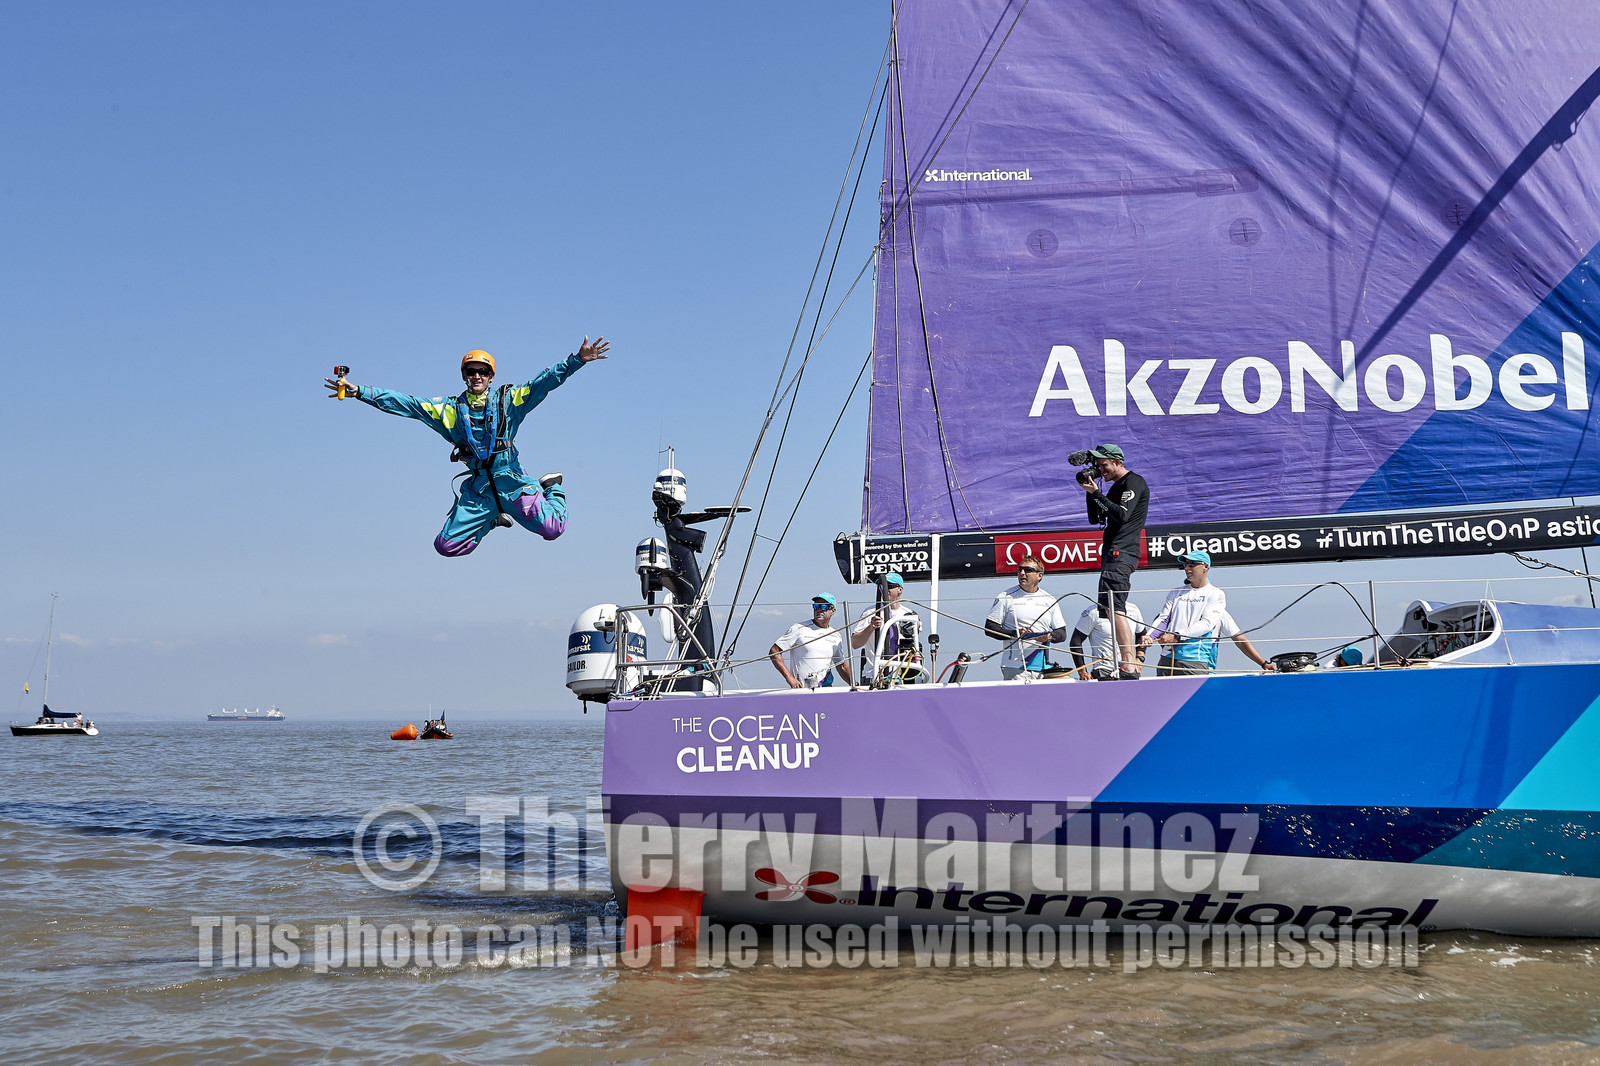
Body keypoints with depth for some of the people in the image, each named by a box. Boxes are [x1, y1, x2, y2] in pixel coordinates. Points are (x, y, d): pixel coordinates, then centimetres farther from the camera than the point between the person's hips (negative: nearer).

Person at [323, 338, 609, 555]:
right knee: (447, 546, -5)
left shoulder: (508, 400, 5)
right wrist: (358, 392, -2)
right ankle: (493, 519, 24)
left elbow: (544, 382, -4)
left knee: (551, 529, -19)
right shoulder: (451, 409, 9)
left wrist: (577, 360, -17)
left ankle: (552, 488, 18)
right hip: (478, 488, 3)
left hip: (511, 481, -2)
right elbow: (404, 404, 5)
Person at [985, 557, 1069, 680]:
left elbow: (1062, 633, 15)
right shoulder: (1006, 597, 4)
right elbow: (989, 628, 0)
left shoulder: (1050, 600, 14)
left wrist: (1050, 636, -8)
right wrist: (1015, 634, -14)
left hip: (1042, 666, 3)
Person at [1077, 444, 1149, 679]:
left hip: (1121, 554, -11)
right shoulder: (1116, 486, 24)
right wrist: (1090, 490, 10)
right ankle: (1131, 665, 8)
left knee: (1113, 607, -20)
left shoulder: (1134, 483, -5)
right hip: (1112, 554, 11)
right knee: (1112, 609, 8)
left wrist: (1095, 493, -16)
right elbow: (1095, 519, 21)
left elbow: (1122, 515, -18)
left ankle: (1129, 667, -26)